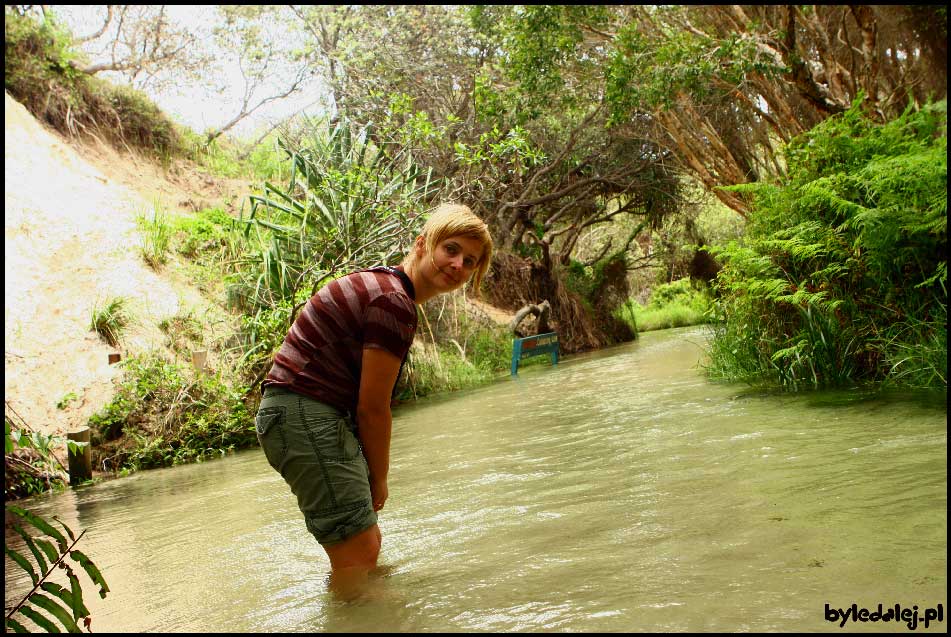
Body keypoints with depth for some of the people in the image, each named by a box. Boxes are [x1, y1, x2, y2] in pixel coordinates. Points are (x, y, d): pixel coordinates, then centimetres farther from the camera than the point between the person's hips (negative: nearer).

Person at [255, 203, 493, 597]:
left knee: (367, 545, 19)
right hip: (306, 416, -11)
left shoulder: (381, 284, 16)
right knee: (359, 553, -7)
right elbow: (372, 407, -13)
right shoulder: (395, 303, -17)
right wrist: (379, 480, 2)